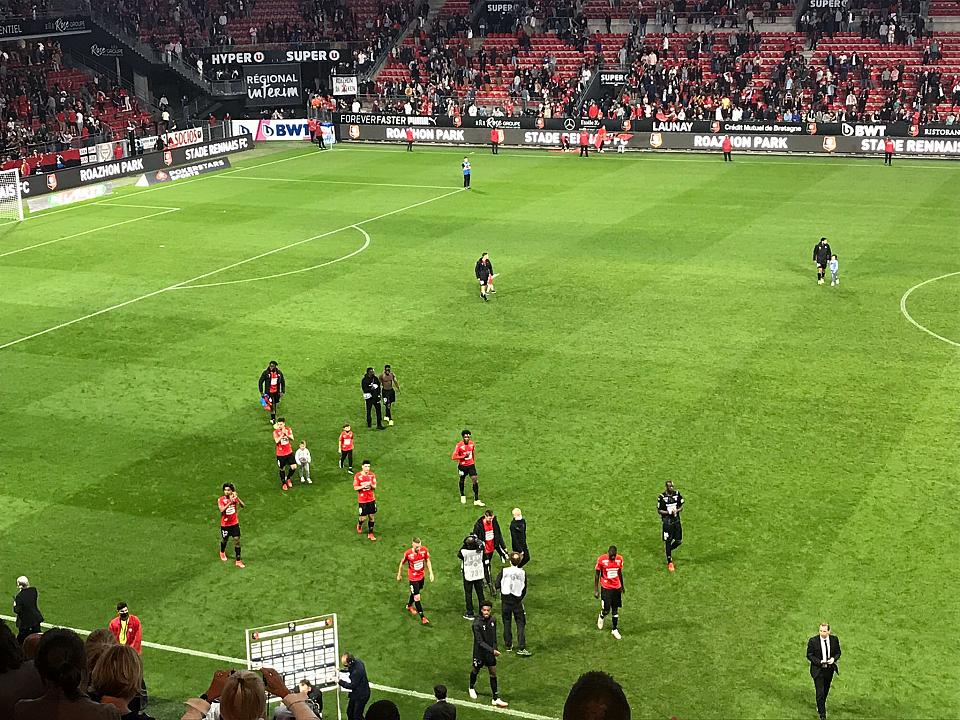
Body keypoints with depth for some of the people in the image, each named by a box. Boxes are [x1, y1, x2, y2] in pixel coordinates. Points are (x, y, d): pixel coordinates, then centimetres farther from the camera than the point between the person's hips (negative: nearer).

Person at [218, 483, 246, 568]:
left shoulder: (234, 498, -6)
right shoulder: (221, 500, -13)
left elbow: (243, 506, -19)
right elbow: (222, 510, -29)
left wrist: (237, 498, -35)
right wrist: (230, 502, -40)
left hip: (235, 523, 1)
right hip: (225, 524, -1)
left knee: (237, 540, -4)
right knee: (224, 540, 18)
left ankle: (238, 561, 2)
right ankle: (222, 552, 51)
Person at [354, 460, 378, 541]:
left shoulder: (372, 475, 0)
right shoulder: (357, 476, -10)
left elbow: (375, 486, 3)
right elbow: (355, 488, -10)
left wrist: (371, 485, -20)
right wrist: (364, 486, -24)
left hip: (371, 499, 3)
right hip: (362, 500, -3)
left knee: (371, 516, 6)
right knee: (363, 517, 0)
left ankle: (370, 534, 17)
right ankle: (359, 525, 35)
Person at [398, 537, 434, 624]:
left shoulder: (424, 550, -16)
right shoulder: (408, 554, -24)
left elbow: (428, 561, 1)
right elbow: (402, 563, -6)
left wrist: (431, 573, -4)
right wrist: (399, 575, 4)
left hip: (421, 576, 5)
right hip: (413, 578, -5)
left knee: (414, 593, 26)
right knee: (417, 597, -7)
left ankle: (409, 606, 53)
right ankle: (422, 617, 2)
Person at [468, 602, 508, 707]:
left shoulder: (493, 620, -7)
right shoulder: (477, 624, -25)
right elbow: (480, 642, -26)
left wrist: (495, 648, 12)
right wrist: (492, 650, -31)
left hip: (490, 651, 4)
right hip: (479, 651, -4)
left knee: (493, 673, 3)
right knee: (475, 670, 18)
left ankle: (496, 698, 8)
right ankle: (472, 688, 48)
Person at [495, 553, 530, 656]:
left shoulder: (503, 572, -8)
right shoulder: (523, 573, -5)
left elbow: (497, 586, -9)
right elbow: (524, 590, 2)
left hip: (505, 600, 1)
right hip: (517, 601, -1)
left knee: (507, 622, 15)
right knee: (521, 624, 2)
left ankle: (508, 645, 22)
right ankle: (521, 648, -5)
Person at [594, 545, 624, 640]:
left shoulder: (619, 559, -3)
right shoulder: (601, 560, -14)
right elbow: (597, 575, -5)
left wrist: (622, 586, 21)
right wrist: (596, 590, -6)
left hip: (617, 588, 3)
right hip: (606, 588, -3)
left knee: (616, 610, 8)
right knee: (606, 610, -5)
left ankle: (615, 629, 20)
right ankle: (601, 617, 30)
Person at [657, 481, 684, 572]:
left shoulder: (677, 494, 0)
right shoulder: (661, 497, -11)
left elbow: (681, 506, 10)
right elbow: (659, 510, -6)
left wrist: (677, 510, -11)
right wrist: (668, 512, -20)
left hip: (676, 521, 4)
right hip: (667, 522, -4)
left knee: (679, 541, 6)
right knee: (668, 541, 2)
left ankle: (669, 550, 37)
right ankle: (669, 562, 15)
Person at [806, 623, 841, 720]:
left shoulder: (834, 639, -5)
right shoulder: (813, 641, -14)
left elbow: (838, 652, 6)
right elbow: (809, 655, -8)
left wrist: (833, 659, -16)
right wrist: (819, 662, -22)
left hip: (829, 670, 4)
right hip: (818, 670, -4)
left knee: (826, 691, 20)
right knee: (820, 693, -7)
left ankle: (820, 707, 46)